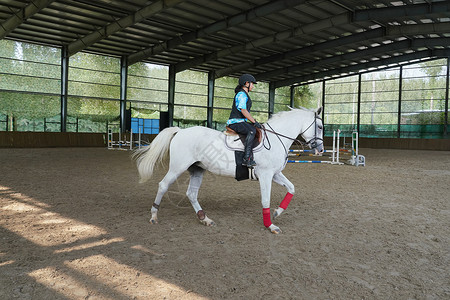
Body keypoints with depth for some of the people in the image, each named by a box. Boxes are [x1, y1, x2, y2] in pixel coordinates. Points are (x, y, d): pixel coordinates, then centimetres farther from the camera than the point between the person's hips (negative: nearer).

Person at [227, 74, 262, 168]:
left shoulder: (244, 95, 23)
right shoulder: (241, 94, -10)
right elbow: (243, 110, -20)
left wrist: (253, 121, 19)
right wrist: (254, 122, -17)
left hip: (241, 121, 11)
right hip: (236, 122, -11)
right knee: (252, 130, -33)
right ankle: (246, 159, -37)